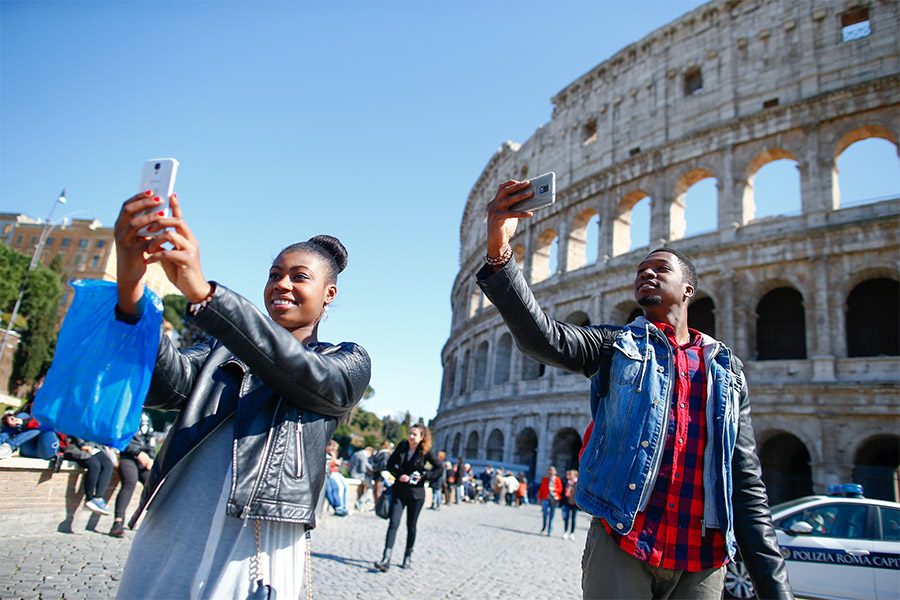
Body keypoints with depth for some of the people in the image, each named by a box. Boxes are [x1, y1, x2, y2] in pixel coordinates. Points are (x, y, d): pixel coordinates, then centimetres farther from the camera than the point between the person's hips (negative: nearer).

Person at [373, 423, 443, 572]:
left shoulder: (425, 452, -6)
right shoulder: (402, 447, 1)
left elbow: (440, 468, 1)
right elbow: (390, 464, 9)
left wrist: (424, 476, -8)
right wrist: (399, 475, -7)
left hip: (416, 494, -1)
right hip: (399, 491, 1)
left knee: (411, 526, 9)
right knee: (393, 523, -9)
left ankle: (408, 556, 28)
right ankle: (386, 559, -12)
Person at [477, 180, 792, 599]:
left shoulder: (726, 369, 11)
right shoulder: (615, 347, 4)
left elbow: (746, 483, 10)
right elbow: (541, 337, -16)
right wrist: (499, 250, -29)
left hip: (702, 561, 3)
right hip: (621, 549, -2)